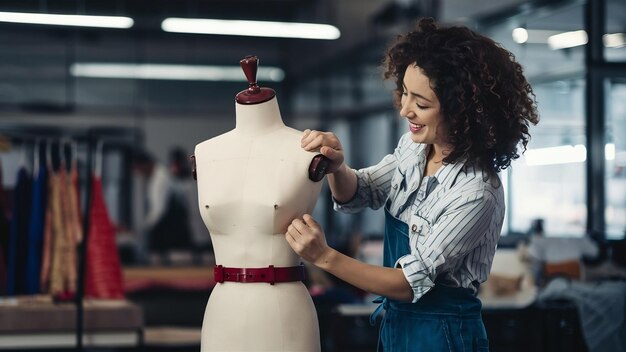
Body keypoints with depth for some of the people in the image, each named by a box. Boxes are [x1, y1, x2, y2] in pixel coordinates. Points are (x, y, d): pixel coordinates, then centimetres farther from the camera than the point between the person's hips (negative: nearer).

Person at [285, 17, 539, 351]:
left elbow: (412, 282, -22)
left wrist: (325, 257, -26)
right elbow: (359, 194, 7)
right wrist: (337, 166, -15)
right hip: (396, 323, 7)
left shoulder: (476, 193, -26)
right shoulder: (414, 144, -4)